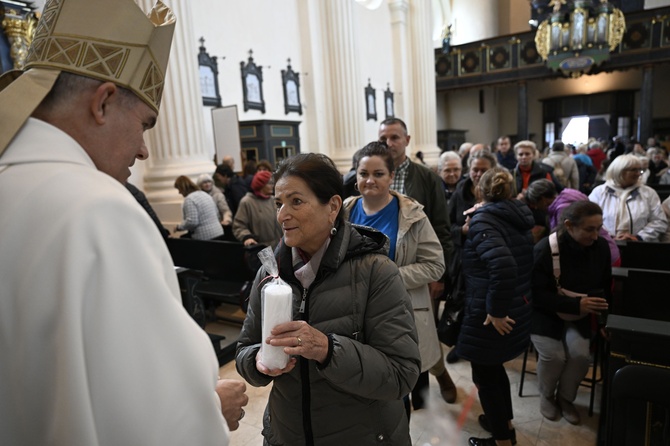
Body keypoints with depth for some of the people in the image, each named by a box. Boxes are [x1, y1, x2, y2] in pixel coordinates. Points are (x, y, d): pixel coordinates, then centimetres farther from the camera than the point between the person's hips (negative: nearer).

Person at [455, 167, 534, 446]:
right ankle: (504, 423, 45)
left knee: (484, 376, 11)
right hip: (517, 309, 8)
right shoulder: (517, 218, 6)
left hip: (489, 315, -8)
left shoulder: (482, 219, -17)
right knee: (493, 368, 27)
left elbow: (503, 265, -32)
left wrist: (496, 310, -23)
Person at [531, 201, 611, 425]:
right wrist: (575, 304, -29)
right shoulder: (545, 249, -24)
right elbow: (536, 293, -21)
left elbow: (605, 287, 8)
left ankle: (565, 398, 12)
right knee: (554, 354, -21)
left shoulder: (601, 247, -8)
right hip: (545, 313, -4)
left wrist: (604, 318, -2)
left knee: (581, 353, -18)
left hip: (580, 314, 4)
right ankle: (546, 395, 12)